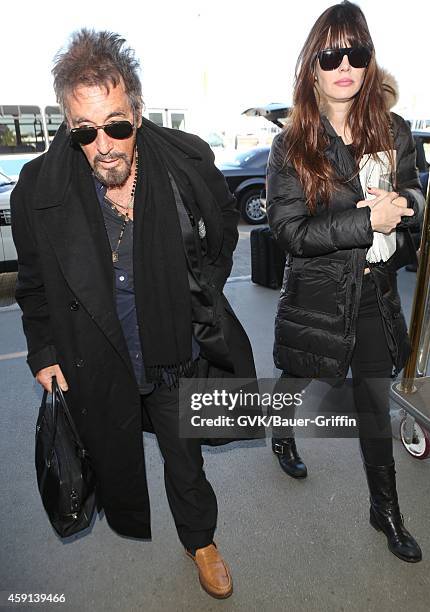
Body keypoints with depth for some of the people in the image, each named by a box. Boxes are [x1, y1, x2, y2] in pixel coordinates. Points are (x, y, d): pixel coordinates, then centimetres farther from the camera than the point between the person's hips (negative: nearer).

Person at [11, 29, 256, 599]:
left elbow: (224, 230, 4)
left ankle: (201, 541, 52)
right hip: (97, 366, 1)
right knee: (115, 462, 24)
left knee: (186, 461, 21)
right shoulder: (39, 188, -15)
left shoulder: (188, 162, -16)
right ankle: (131, 541, 57)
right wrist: (44, 353, 2)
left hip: (176, 355, 0)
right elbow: (34, 283, 1)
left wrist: (201, 296, 4)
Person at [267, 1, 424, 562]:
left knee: (376, 403, 13)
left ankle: (386, 509, 34)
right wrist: (368, 222, -24)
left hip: (376, 291, 3)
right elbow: (290, 231, -17)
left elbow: (414, 193, 11)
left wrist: (402, 202, -13)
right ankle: (283, 436, 55)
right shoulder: (292, 146, -10)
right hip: (316, 294, -2)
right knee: (297, 378, 20)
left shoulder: (393, 132, 1)